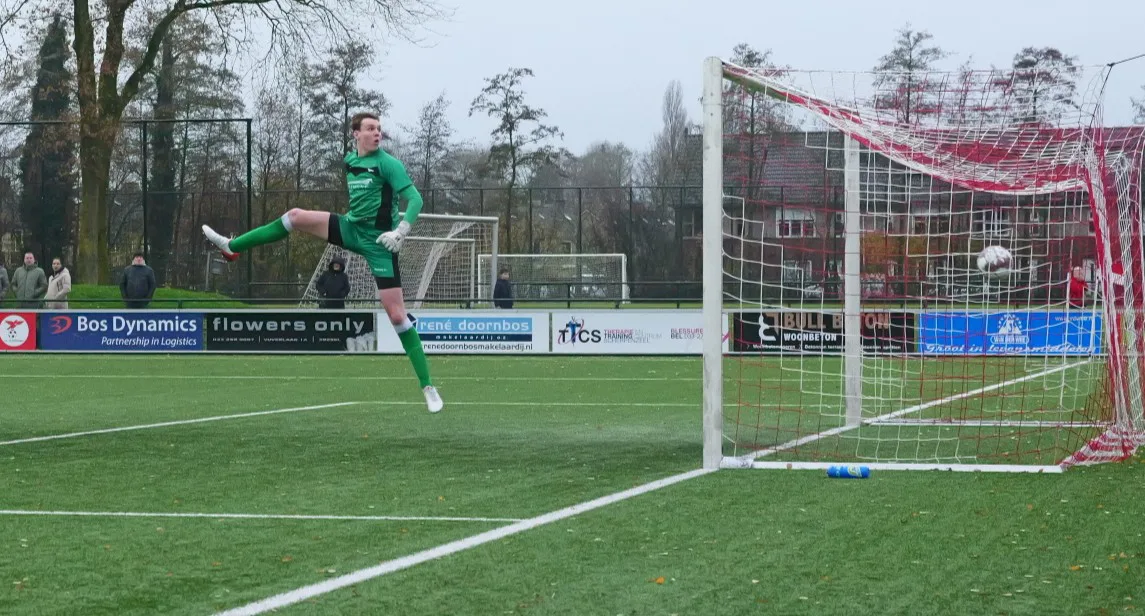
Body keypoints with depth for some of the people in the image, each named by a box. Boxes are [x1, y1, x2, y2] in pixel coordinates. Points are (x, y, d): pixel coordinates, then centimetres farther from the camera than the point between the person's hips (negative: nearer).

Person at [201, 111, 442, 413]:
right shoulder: (349, 160, 7)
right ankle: (232, 247, 11)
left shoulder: (387, 163, -14)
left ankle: (428, 387, -5)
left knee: (397, 315, -9)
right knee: (296, 216, -3)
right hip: (352, 229, 6)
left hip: (377, 242, -6)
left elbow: (415, 199, -19)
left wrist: (401, 231, -29)